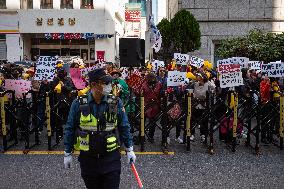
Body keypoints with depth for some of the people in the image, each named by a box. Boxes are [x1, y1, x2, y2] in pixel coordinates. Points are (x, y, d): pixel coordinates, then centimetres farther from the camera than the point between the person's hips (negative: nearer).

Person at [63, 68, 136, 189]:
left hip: (111, 158, 0)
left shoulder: (116, 103, -4)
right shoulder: (79, 104, -7)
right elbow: (70, 129, 1)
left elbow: (124, 127, 4)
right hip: (88, 159, 1)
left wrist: (129, 149, 4)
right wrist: (67, 153, 3)